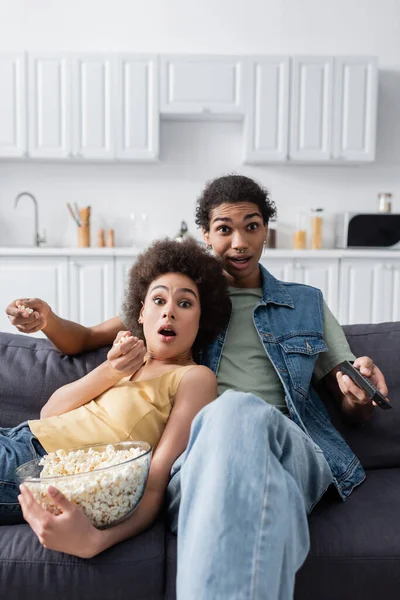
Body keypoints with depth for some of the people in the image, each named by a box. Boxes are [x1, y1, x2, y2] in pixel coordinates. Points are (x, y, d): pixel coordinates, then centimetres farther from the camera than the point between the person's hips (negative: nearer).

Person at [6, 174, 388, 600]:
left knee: (237, 410, -37)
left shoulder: (307, 304, 23)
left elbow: (356, 413, 22)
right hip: (197, 448, 0)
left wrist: (361, 388, -3)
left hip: (289, 446, 1)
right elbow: (86, 340, 25)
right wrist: (48, 321, 1)